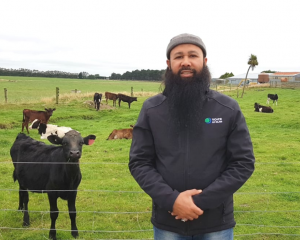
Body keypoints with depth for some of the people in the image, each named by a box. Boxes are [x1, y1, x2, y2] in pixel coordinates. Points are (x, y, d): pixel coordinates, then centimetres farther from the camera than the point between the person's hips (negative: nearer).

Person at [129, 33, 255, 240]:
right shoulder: (151, 109, -3)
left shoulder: (229, 108, -4)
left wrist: (201, 201, -14)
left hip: (217, 223, 0)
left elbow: (243, 162, -6)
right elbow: (139, 162, -3)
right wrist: (171, 199, -16)